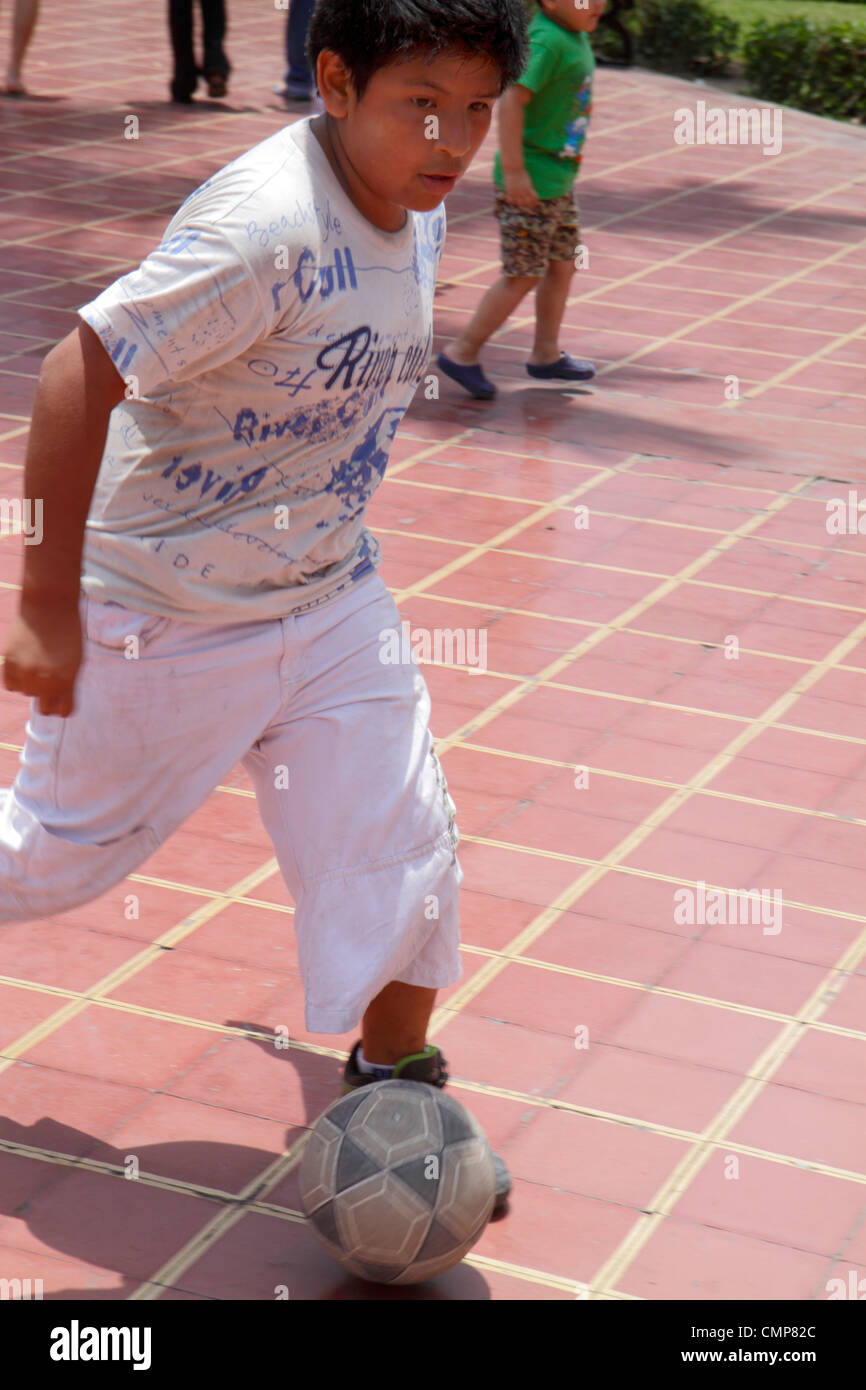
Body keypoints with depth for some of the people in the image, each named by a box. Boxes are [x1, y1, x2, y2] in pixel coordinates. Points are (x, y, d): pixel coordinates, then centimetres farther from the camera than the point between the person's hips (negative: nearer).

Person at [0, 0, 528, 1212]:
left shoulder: (414, 213, -2)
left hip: (329, 600, 7)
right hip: (167, 618, -6)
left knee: (406, 841, 2)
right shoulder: (266, 227, -29)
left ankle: (392, 1091, 23)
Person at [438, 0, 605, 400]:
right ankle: (462, 352, 6)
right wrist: (514, 171, -31)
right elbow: (511, 99, -30)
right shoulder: (546, 42, -21)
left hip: (558, 179, 10)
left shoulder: (575, 37, 9)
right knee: (523, 274, -4)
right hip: (530, 181, -10)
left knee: (563, 263, 16)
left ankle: (546, 355, 28)